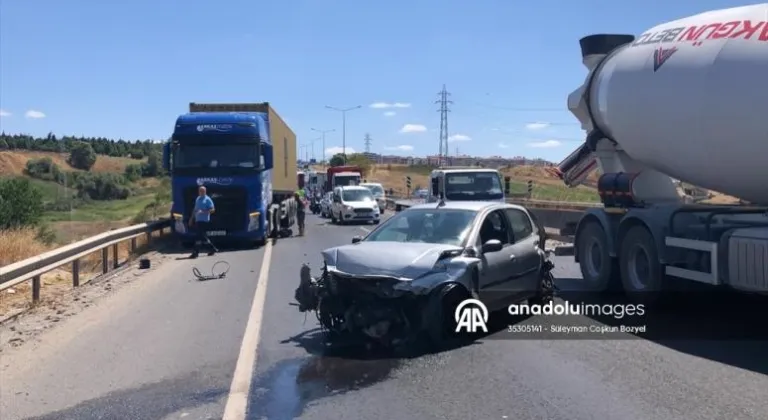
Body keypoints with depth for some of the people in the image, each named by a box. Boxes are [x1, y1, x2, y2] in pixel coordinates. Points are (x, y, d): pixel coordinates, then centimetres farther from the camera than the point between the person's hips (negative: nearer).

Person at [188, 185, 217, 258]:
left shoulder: (208, 199, -6)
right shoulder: (197, 199, 17)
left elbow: (212, 209, -11)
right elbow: (195, 209, 24)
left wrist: (203, 212, -21)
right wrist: (192, 218, 20)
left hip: (204, 220, -8)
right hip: (197, 220, 8)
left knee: (199, 237, -9)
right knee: (202, 236, 11)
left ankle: (195, 252, -7)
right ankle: (213, 248, 23)